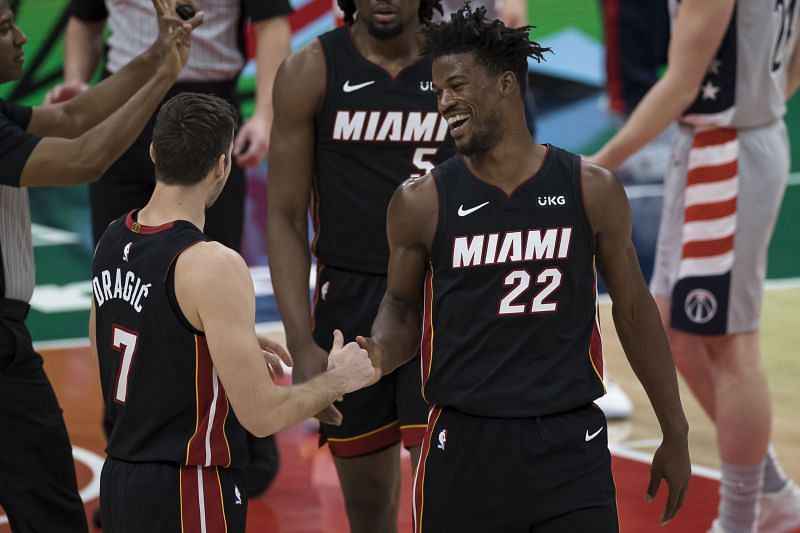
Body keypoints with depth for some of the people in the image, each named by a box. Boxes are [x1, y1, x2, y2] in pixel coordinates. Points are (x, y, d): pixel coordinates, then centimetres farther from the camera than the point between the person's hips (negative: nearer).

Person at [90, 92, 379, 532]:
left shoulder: (112, 241, 4)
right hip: (184, 497, -8)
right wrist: (338, 379, -4)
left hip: (119, 479, 8)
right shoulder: (214, 266, -21)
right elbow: (261, 416, -21)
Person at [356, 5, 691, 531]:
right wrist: (380, 354, -12)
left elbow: (634, 309, 9)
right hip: (465, 446, 0)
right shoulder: (421, 201, 0)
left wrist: (675, 434, 11)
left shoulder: (593, 190, 1)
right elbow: (403, 307, 13)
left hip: (571, 447, 0)